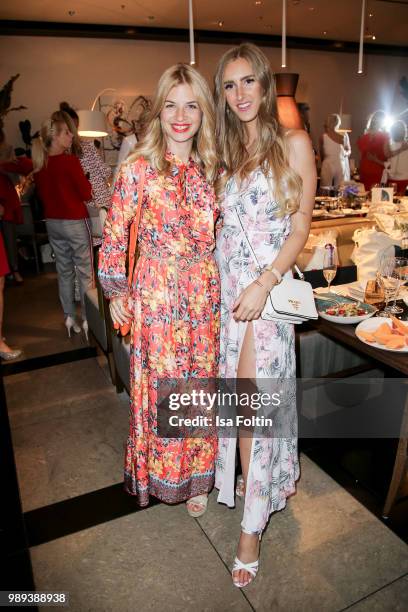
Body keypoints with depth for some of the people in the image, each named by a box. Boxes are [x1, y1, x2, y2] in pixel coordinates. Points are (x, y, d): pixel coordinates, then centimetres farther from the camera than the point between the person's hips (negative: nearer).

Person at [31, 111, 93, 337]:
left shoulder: (39, 164, 3)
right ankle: (87, 319, 7)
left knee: (64, 271, 14)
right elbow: (87, 194, -12)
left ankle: (69, 318, 21)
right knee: (85, 272, 3)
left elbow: (42, 194, 14)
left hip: (52, 223, 7)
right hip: (75, 222, -6)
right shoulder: (70, 161, -16)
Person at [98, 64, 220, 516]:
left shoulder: (210, 167, 7)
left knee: (201, 383, 13)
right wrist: (115, 292, -1)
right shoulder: (139, 168, -7)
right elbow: (114, 234, -3)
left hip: (205, 293, 4)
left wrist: (218, 281, 13)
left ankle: (197, 477, 35)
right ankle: (162, 474, 34)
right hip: (156, 293, -4)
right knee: (160, 384, 7)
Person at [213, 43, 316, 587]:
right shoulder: (226, 149, 14)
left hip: (268, 286, -5)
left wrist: (263, 284, -16)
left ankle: (252, 527, 13)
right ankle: (267, 479, 35)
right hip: (225, 286, 5)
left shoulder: (293, 144, -1)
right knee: (239, 395, 11)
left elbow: (300, 229, -5)